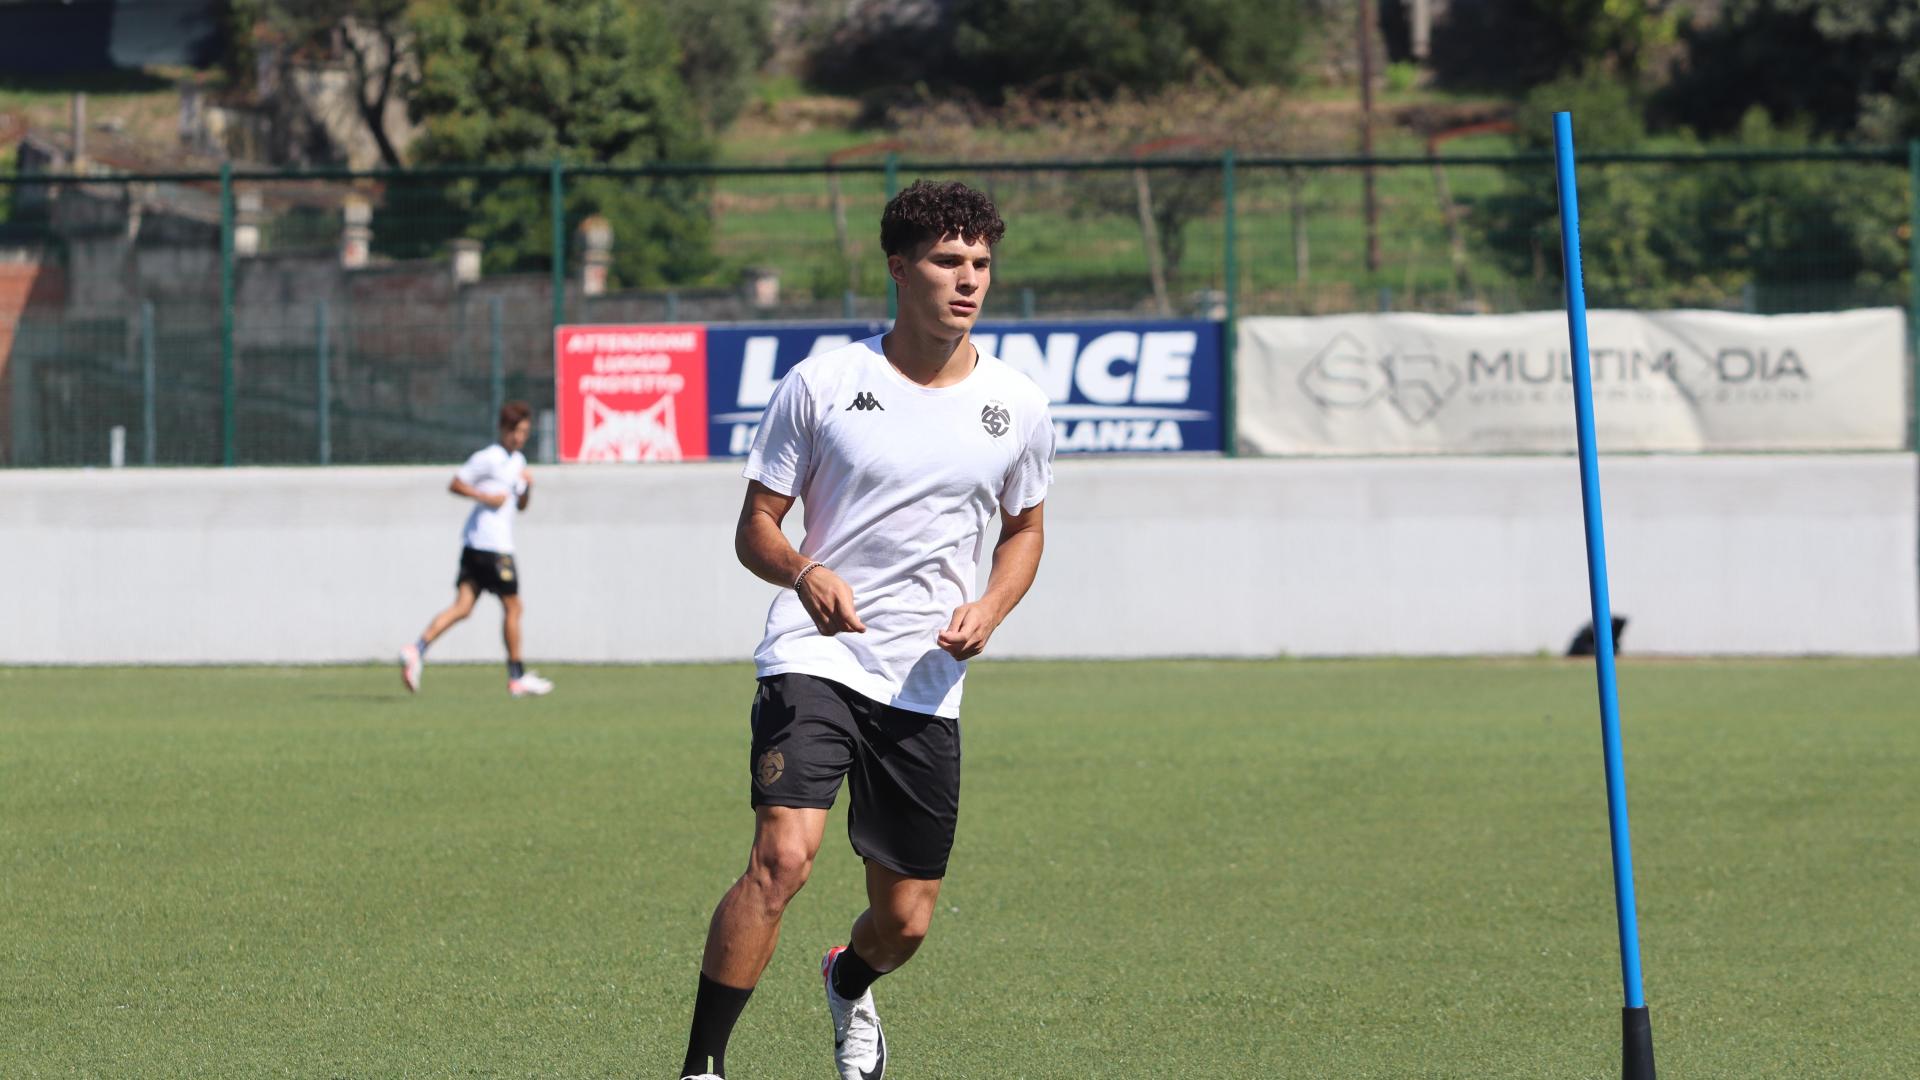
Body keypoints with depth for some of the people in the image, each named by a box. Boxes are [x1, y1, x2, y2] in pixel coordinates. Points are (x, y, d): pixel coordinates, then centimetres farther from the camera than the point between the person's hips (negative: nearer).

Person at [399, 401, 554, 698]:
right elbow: (455, 484, -8)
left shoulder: (518, 461, 19)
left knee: (463, 606, -1)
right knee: (512, 607, 1)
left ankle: (417, 651, -12)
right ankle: (517, 677, 9)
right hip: (493, 548, -8)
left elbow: (520, 505, 24)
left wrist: (527, 487, 5)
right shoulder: (488, 459, -8)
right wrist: (486, 497, -17)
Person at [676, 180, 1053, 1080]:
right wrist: (805, 574, -21)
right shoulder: (820, 384, -3)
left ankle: (849, 988, 45)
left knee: (905, 921, 7)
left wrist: (989, 608, -1)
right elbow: (755, 527, 2)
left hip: (927, 688, 3)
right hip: (815, 659, -3)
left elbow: (1024, 528, 21)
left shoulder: (1017, 405, 5)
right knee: (783, 856, -26)